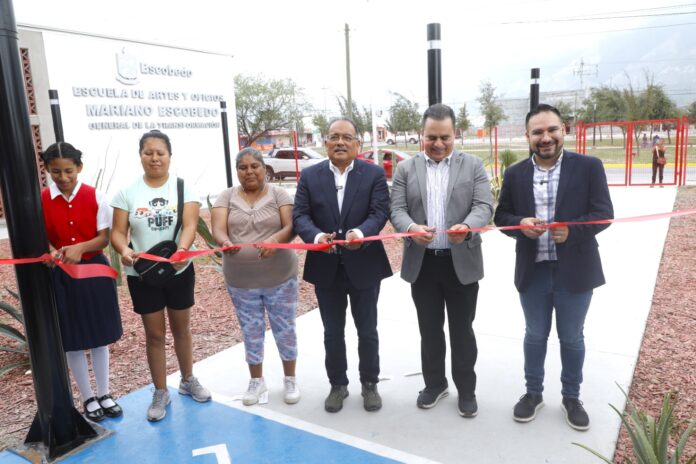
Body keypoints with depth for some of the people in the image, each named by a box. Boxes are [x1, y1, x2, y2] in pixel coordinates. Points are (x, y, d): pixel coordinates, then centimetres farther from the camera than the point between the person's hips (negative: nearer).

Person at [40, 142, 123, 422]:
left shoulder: (95, 197, -6)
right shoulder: (40, 200, -5)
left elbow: (104, 237, -7)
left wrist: (80, 248, -25)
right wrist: (50, 251, -23)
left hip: (95, 269, 0)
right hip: (60, 275, 0)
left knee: (99, 335, 11)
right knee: (72, 339, 8)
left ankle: (104, 393, 27)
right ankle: (88, 398, 25)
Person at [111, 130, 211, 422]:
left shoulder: (183, 187, -6)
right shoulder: (127, 192, -4)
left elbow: (190, 225, -18)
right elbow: (118, 232, -8)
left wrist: (182, 250, -38)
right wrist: (124, 250, -31)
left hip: (180, 271, 0)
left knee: (182, 329, 17)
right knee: (154, 334, 10)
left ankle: (188, 381, 37)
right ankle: (160, 393, 25)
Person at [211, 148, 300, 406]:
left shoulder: (278, 194, -3)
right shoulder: (227, 197, 1)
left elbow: (291, 227, -14)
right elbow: (218, 229, -11)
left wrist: (275, 239, -35)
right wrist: (225, 242, -35)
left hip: (279, 277, -1)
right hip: (240, 280, 2)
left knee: (285, 329, 10)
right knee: (251, 332, 14)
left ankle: (290, 379, 30)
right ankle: (257, 381, 33)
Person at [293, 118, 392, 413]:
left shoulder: (374, 174, -3)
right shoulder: (310, 176, 2)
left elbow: (380, 212, -12)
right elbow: (300, 215, -6)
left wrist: (360, 232, -33)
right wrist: (316, 236, -27)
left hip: (364, 266, -1)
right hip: (326, 268, 2)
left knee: (367, 331, 13)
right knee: (332, 332, 14)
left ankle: (369, 384, 32)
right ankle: (338, 385, 32)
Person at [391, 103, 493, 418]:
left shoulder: (473, 165, 2)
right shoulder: (406, 169, 5)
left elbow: (484, 206, -7)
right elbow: (397, 209, -2)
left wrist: (467, 226, -29)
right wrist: (411, 228, -25)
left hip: (462, 263, -1)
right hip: (422, 263, 2)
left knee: (462, 330, 9)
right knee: (429, 330, 14)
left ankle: (466, 389, 27)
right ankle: (434, 384, 32)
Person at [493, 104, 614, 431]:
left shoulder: (589, 167, -5)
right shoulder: (515, 174, 2)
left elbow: (604, 213, -6)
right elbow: (502, 216, 5)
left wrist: (572, 230, -23)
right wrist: (521, 224, -17)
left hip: (575, 271, -1)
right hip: (532, 271, 2)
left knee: (572, 338, 14)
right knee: (535, 335, 16)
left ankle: (571, 397, 34)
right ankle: (533, 393, 35)